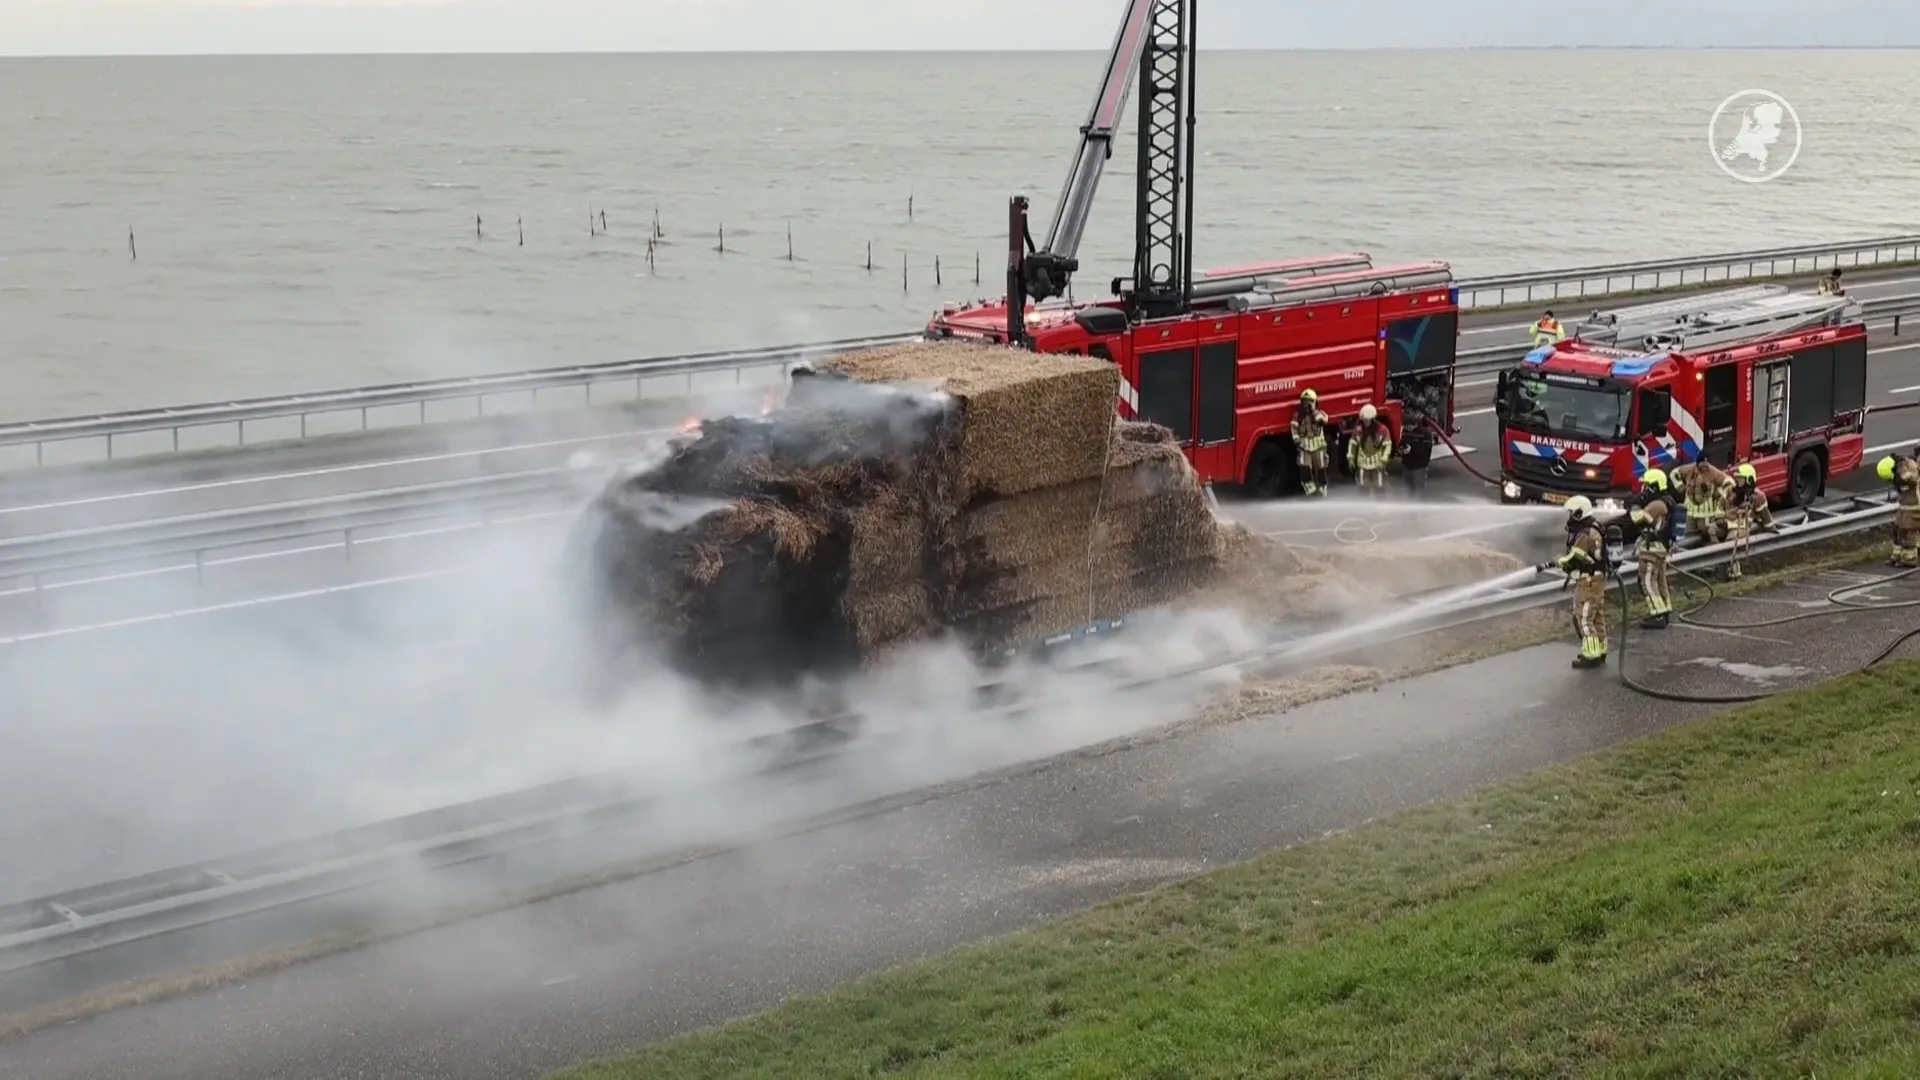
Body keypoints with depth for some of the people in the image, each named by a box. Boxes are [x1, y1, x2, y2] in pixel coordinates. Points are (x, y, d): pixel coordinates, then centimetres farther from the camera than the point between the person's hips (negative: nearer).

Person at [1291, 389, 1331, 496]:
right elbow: (1294, 428, 1)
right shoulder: (1298, 415, 2)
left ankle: (1322, 490, 18)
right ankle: (1311, 490, -4)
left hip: (1318, 445, -1)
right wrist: (1297, 441, -8)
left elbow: (1323, 420, -24)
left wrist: (1313, 410, -25)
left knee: (1320, 468, 5)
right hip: (1305, 446, 1)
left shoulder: (1319, 413, -1)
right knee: (1305, 468, -11)